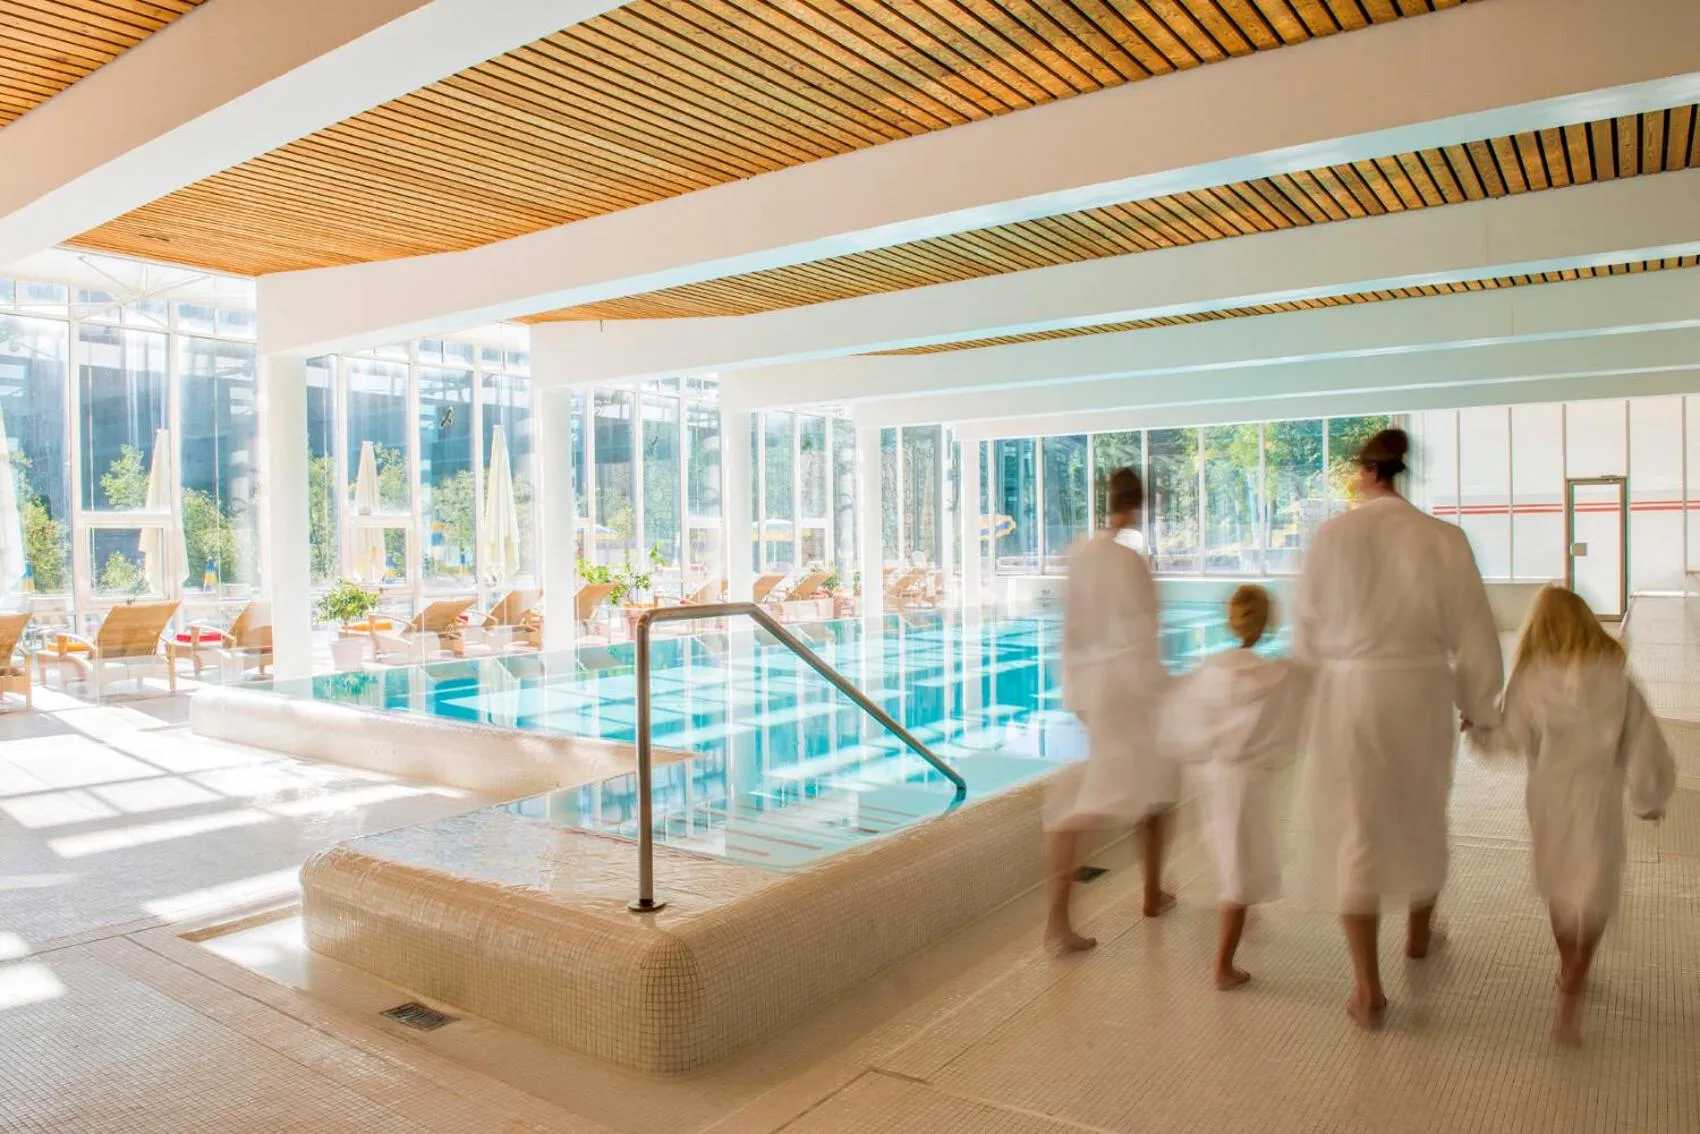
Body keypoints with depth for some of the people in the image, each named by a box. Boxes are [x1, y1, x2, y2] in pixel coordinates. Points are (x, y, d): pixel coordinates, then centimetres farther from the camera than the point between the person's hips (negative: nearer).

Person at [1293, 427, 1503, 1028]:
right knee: (1422, 815, 24)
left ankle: (1368, 989, 9)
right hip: (1421, 693, 2)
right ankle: (1419, 931, 49)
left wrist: (1317, 677, 16)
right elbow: (1473, 633, -1)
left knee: (1353, 829, 7)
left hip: (1348, 693, -2)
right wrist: (1479, 706, 13)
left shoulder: (1332, 535, -8)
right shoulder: (1443, 538, -6)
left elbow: (1307, 627, -2)